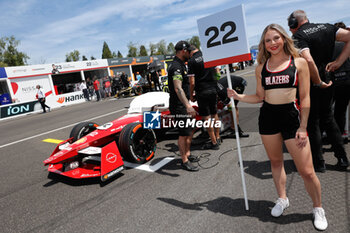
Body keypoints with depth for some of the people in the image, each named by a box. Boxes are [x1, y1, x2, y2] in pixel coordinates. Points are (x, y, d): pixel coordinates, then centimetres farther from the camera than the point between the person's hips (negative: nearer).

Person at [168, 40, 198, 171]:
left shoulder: (180, 65, 14)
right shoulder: (176, 67, -20)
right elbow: (178, 88, -35)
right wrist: (187, 105, -45)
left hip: (183, 105, 10)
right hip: (179, 106, -10)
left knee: (189, 131, 18)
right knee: (184, 133, -4)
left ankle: (188, 154, 31)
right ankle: (184, 162, 7)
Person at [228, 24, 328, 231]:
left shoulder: (299, 63, 0)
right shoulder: (261, 68, 7)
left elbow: (305, 97, -3)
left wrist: (303, 127, -8)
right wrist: (238, 96, -4)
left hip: (291, 116, -3)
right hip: (268, 117, 3)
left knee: (306, 171, 0)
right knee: (275, 161, 16)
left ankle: (318, 208, 25)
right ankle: (282, 199, 38)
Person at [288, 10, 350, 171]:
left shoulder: (299, 36, -15)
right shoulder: (326, 27, 7)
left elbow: (308, 61, -31)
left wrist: (318, 83, -18)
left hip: (310, 86, -7)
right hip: (327, 82, 7)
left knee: (312, 123, 6)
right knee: (328, 119, 21)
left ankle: (318, 163, 17)